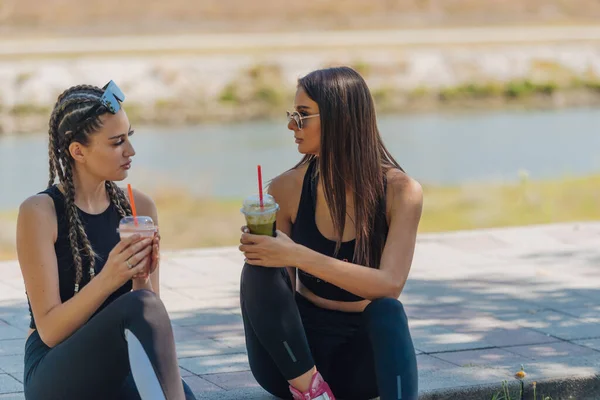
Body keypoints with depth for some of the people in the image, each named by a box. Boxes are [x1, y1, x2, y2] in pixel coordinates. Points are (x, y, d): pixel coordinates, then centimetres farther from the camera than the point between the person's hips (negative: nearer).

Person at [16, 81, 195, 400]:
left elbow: (153, 323, 7)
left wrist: (142, 280, -15)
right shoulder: (40, 212, -7)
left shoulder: (139, 207, 7)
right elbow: (50, 331, -12)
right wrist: (106, 280, -27)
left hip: (119, 372, 5)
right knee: (140, 306, -32)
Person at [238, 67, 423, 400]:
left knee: (387, 311, -35)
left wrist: (299, 256, -35)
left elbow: (390, 284, -25)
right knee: (259, 271, -26)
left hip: (364, 350, -1)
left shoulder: (401, 192, -10)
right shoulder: (288, 188, -5)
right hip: (296, 349, 1)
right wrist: (260, 248, -26)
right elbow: (279, 294, -2)